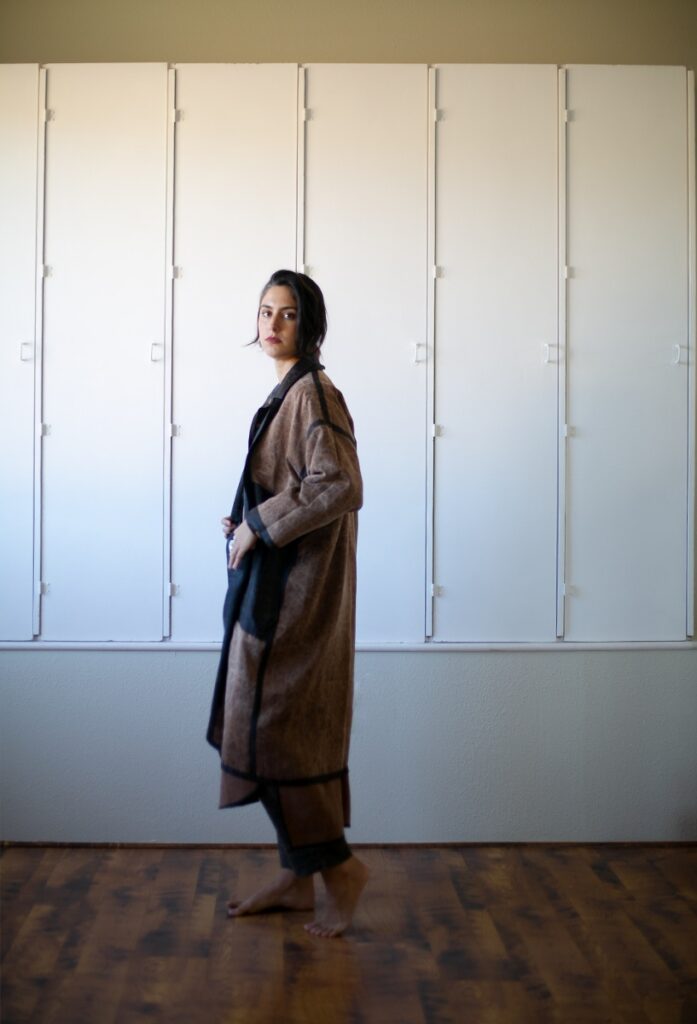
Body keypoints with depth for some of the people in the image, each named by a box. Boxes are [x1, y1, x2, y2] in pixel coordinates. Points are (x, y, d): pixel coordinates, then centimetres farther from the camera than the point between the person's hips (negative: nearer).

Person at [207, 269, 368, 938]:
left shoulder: (313, 394, -13)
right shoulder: (287, 393, 16)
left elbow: (340, 487, -24)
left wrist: (259, 526, -17)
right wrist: (247, 524, 7)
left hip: (295, 589, -10)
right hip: (272, 583, 10)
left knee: (276, 727, -6)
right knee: (275, 726, 12)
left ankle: (337, 868, 8)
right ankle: (297, 875, 22)